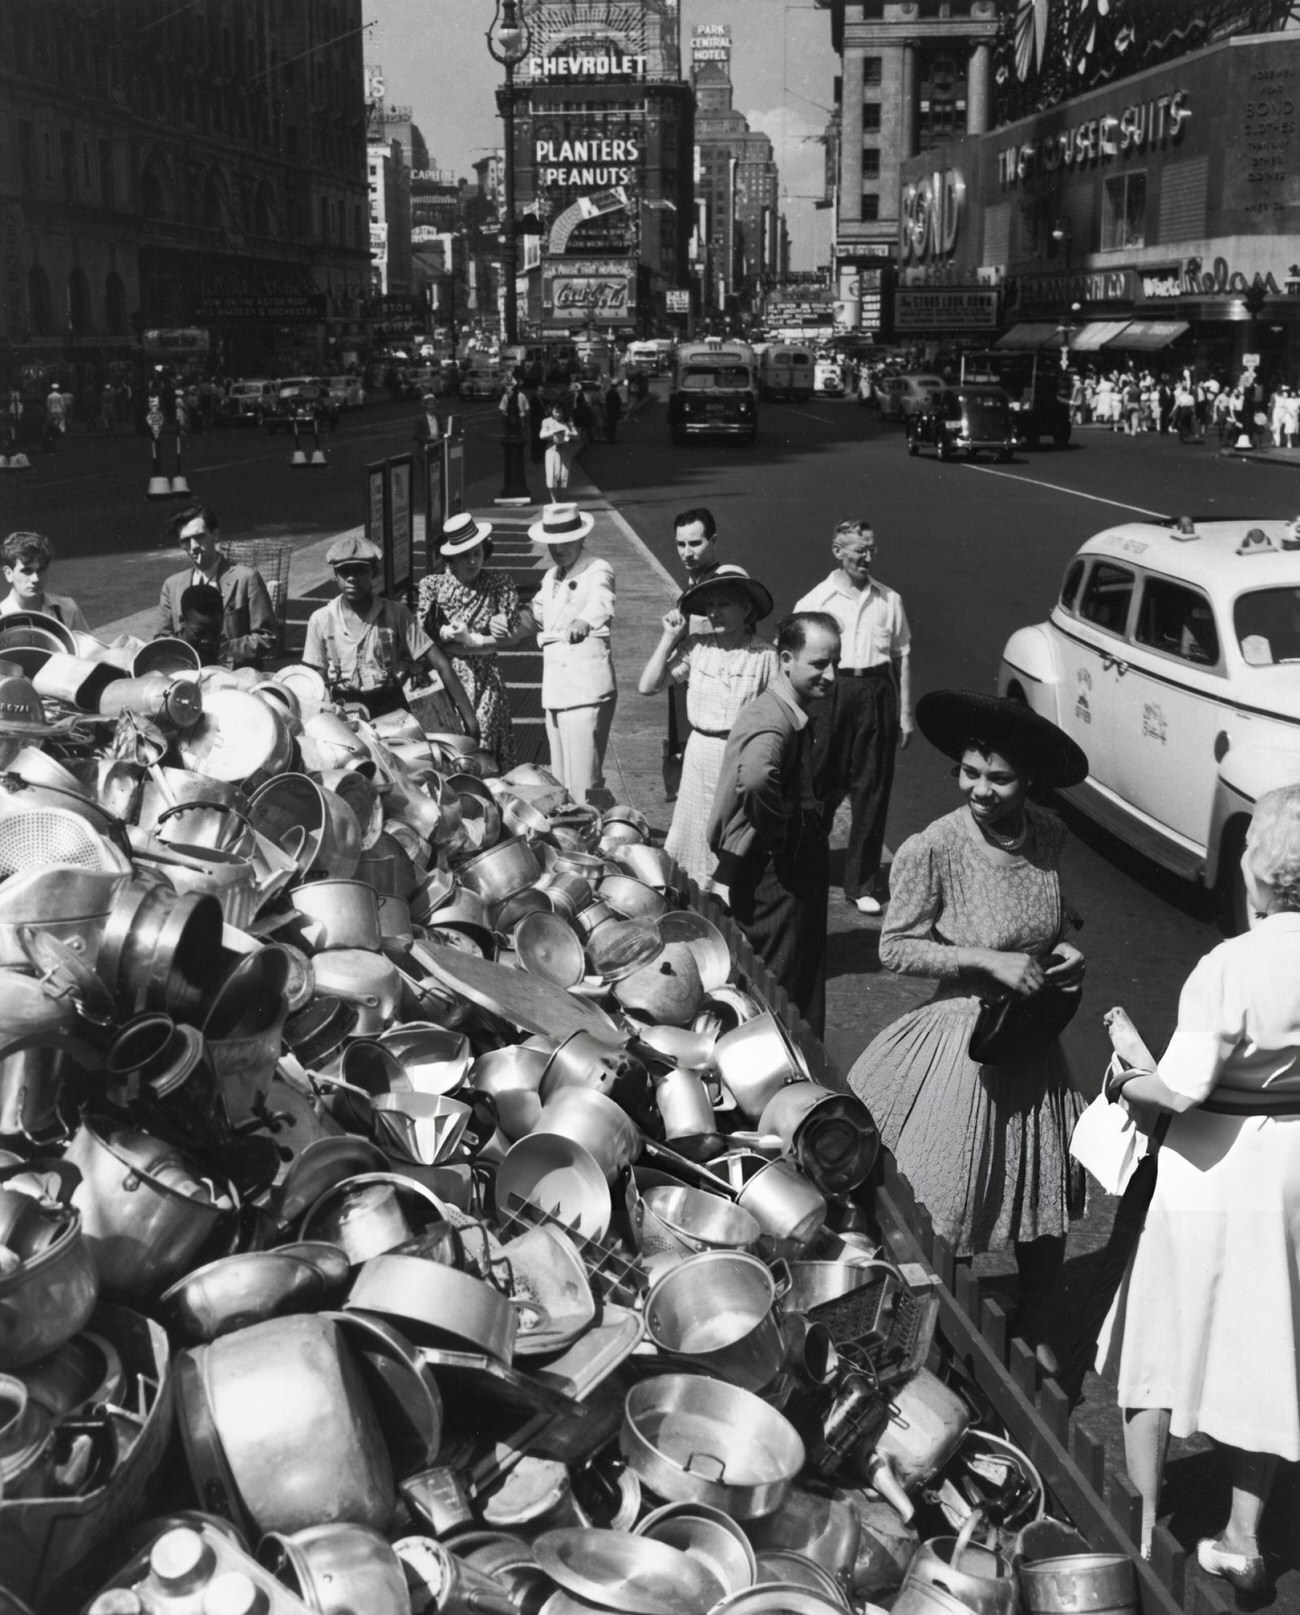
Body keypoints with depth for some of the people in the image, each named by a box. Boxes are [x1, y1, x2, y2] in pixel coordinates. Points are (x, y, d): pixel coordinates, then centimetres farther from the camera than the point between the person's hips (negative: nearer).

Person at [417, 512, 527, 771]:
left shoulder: (500, 584, 4)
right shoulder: (432, 585, 3)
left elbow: (511, 636, -2)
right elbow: (422, 638, -4)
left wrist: (467, 640, -9)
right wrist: (482, 640, -9)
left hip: (486, 681, 0)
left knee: (485, 754, -3)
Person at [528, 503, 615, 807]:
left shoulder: (596, 570, -7)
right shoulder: (550, 577, 17)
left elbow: (601, 604, -28)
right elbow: (538, 615, 31)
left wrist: (584, 621, -46)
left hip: (586, 691, -8)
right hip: (554, 691, 8)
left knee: (584, 787, -13)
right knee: (560, 784, 14)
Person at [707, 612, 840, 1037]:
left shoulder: (792, 713, 11)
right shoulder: (773, 720, -23)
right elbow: (755, 778, -45)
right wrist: (778, 832, -30)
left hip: (793, 874, 10)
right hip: (773, 878, -10)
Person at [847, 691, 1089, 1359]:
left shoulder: (1048, 836, -4)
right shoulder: (930, 851, -21)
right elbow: (896, 948, -14)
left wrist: (1062, 949, -7)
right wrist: (989, 961, -22)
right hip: (963, 1042, -5)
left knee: (1048, 1197, 15)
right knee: (944, 1208, 5)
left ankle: (1034, 1331, 39)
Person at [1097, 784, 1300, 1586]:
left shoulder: (1233, 965, -25)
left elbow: (1179, 1089, -26)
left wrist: (1125, 1080, -7)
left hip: (1212, 1166, -5)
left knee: (1162, 1341, 14)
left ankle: (1142, 1530, 25)